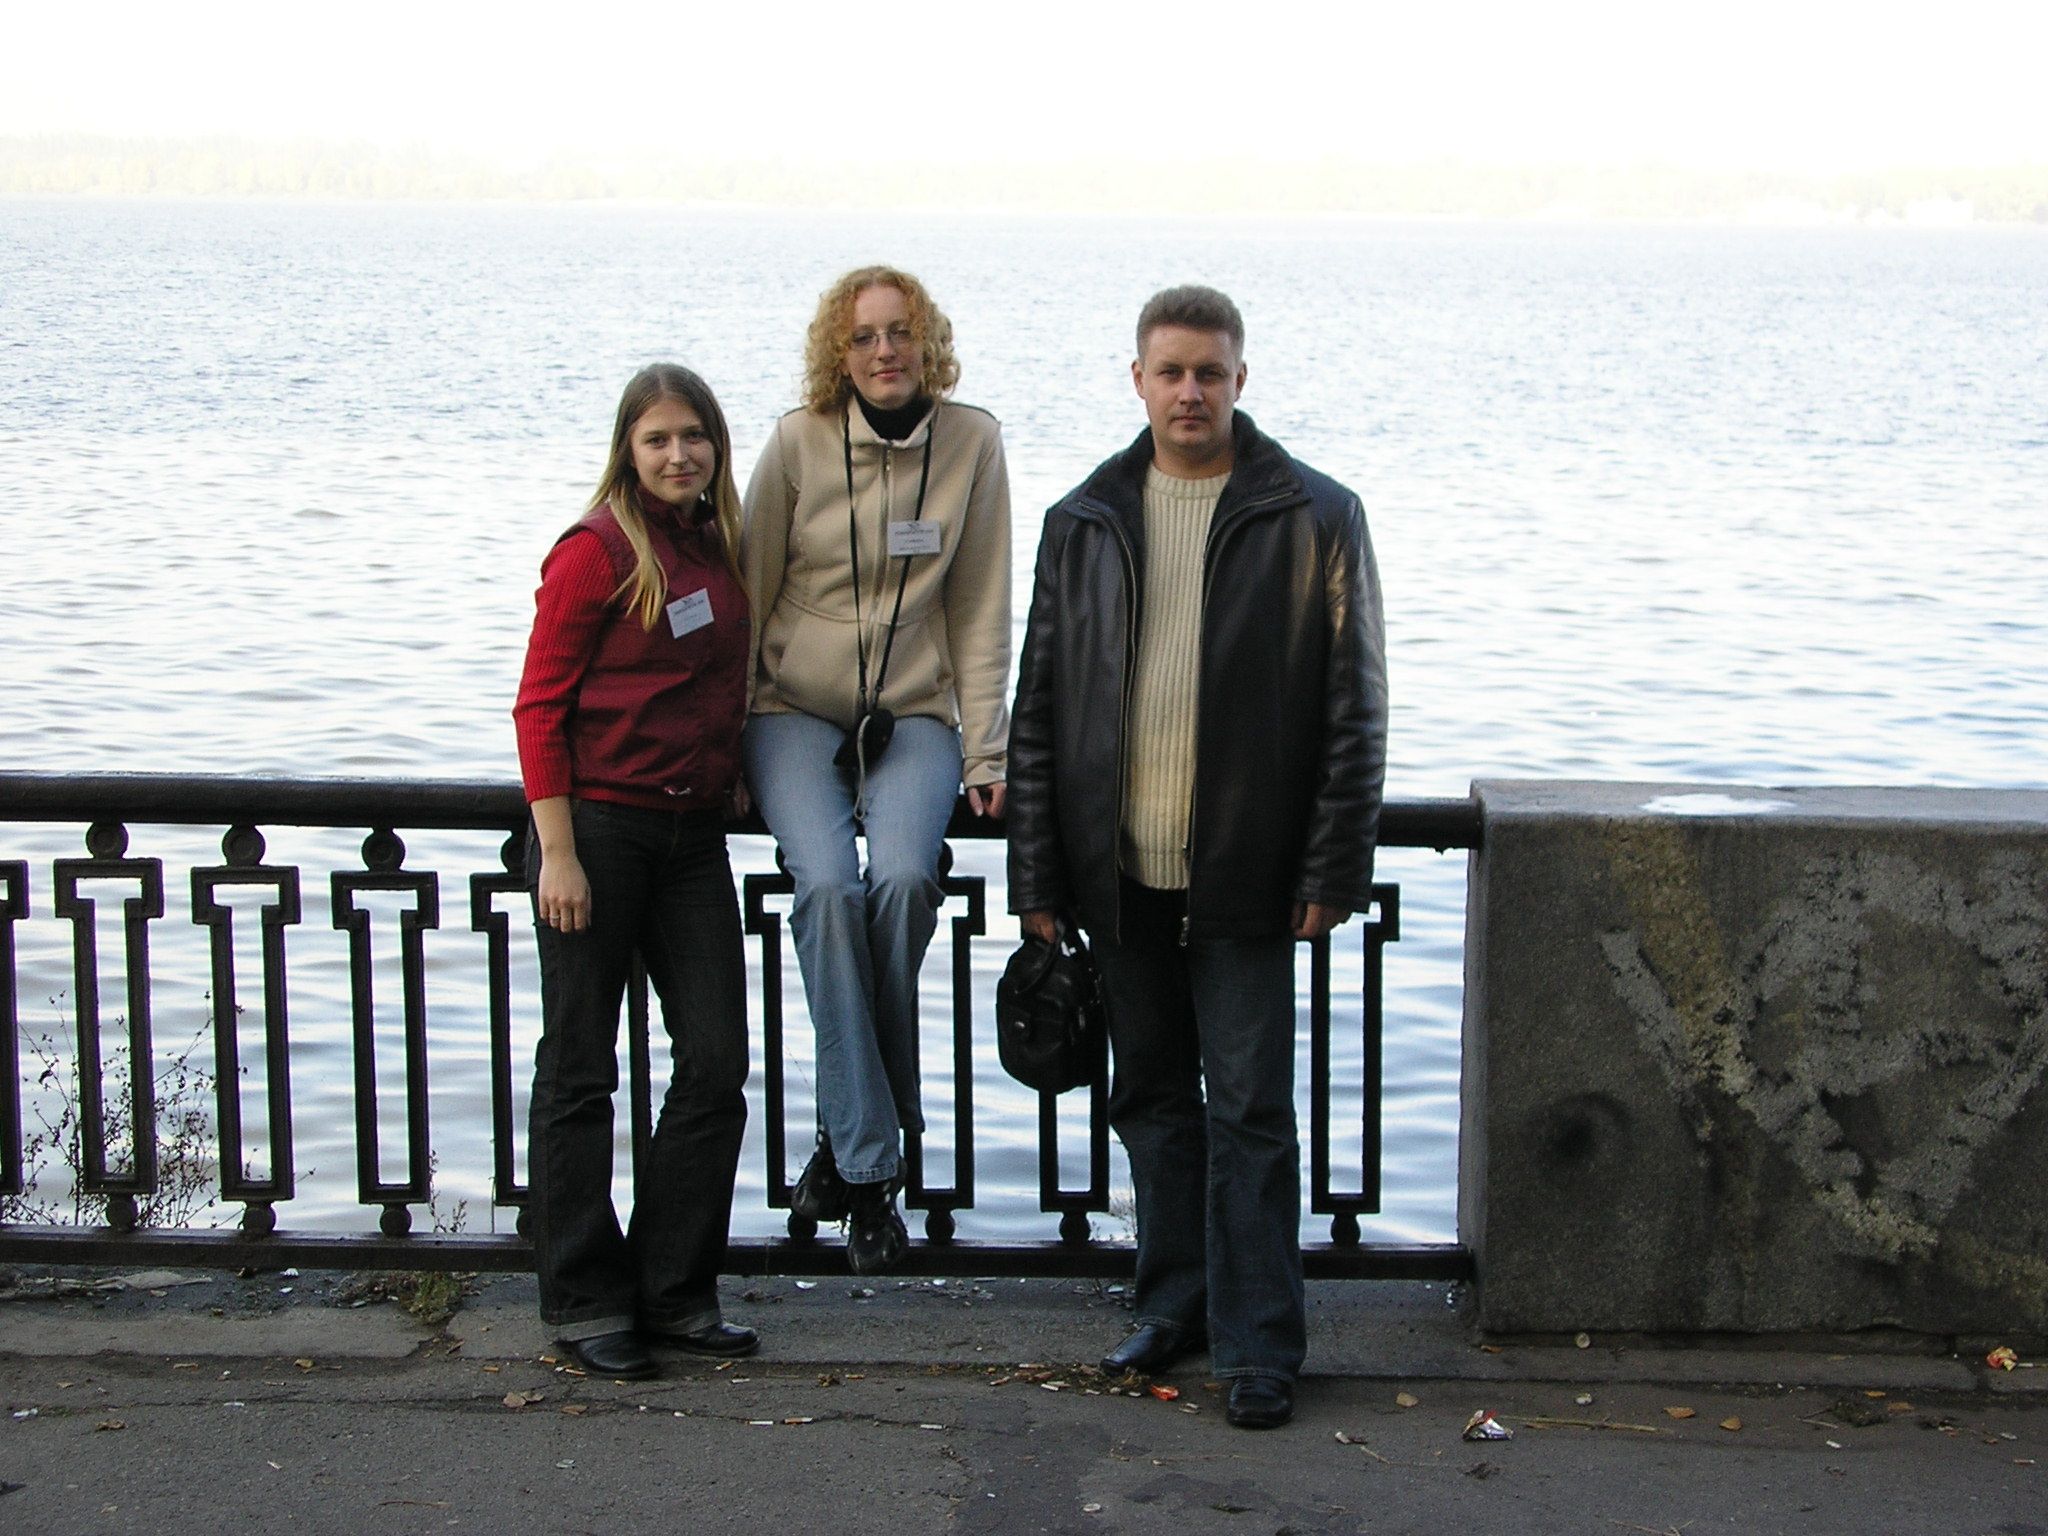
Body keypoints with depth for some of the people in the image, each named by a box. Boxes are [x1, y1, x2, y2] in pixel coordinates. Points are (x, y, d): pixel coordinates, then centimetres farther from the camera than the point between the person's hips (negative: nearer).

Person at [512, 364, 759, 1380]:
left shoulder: (719, 546, 10)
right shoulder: (598, 550, -9)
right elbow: (540, 705, -10)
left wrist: (732, 776, 10)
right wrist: (558, 851, -15)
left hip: (692, 834, 6)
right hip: (599, 827, -6)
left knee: (717, 1062, 4)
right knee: (580, 1070, 4)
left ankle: (675, 1291, 15)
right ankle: (586, 1302, 14)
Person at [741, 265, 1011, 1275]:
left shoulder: (971, 442, 0)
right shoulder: (798, 443, -3)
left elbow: (979, 610, 3)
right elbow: (750, 594, 3)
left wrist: (984, 748, -2)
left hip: (913, 716, 1)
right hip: (795, 710, 0)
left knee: (901, 878, -28)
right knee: (827, 885, -26)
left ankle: (848, 1135, -10)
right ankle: (869, 1164, -19)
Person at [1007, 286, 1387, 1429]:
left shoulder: (1314, 519, -2)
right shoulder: (1085, 523, 8)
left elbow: (1354, 708, -3)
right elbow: (1039, 707, 9)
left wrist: (1330, 874, -8)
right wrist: (1038, 876, 5)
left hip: (1244, 875, -4)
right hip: (1119, 873, 4)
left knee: (1250, 1111, -2)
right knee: (1152, 1098, 13)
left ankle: (1259, 1344, 6)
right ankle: (1181, 1302, 27)